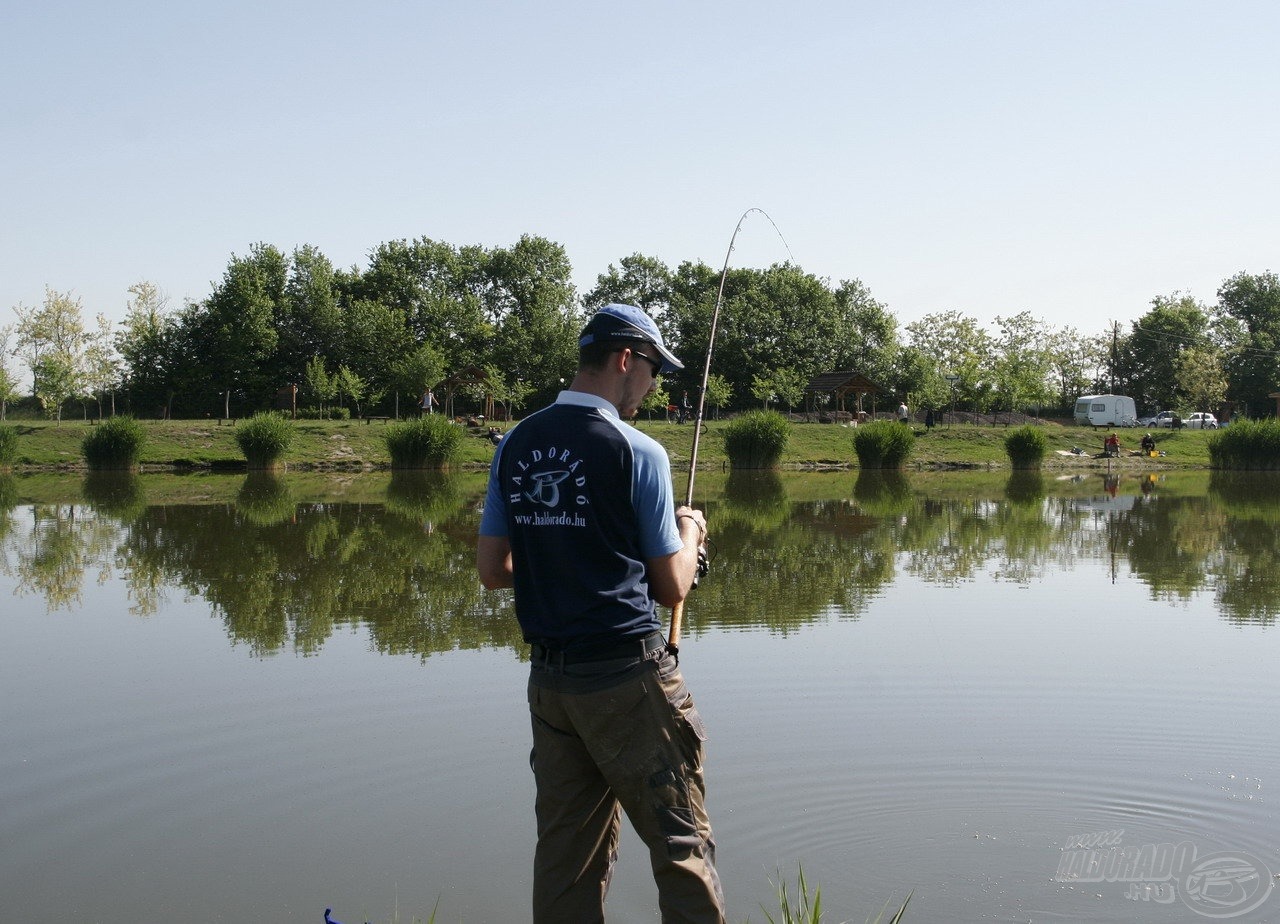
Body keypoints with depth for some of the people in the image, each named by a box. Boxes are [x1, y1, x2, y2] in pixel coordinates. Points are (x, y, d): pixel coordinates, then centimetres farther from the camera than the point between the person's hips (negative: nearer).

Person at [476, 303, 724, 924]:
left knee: (566, 854, 12)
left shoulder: (514, 447, 6)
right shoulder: (636, 452, -10)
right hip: (627, 678, -6)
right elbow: (672, 588, -5)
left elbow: (490, 571, 10)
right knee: (682, 847, 2)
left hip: (548, 678, 6)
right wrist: (690, 532, 14)